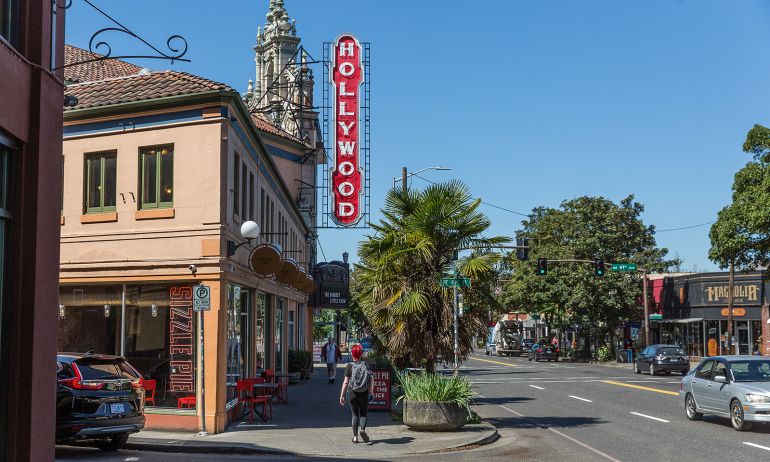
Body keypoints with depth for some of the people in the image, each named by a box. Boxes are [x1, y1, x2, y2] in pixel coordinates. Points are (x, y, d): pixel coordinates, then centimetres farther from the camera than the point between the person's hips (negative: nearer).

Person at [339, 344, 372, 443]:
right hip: (364, 394, 0)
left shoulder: (349, 366, -6)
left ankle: (355, 437, 10)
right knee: (363, 414, 11)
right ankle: (362, 430, -15)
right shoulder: (366, 365, -2)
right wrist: (370, 392, 14)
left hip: (353, 394, 0)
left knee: (355, 415, 10)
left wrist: (342, 395, -2)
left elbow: (346, 382, -7)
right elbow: (370, 381, 0)